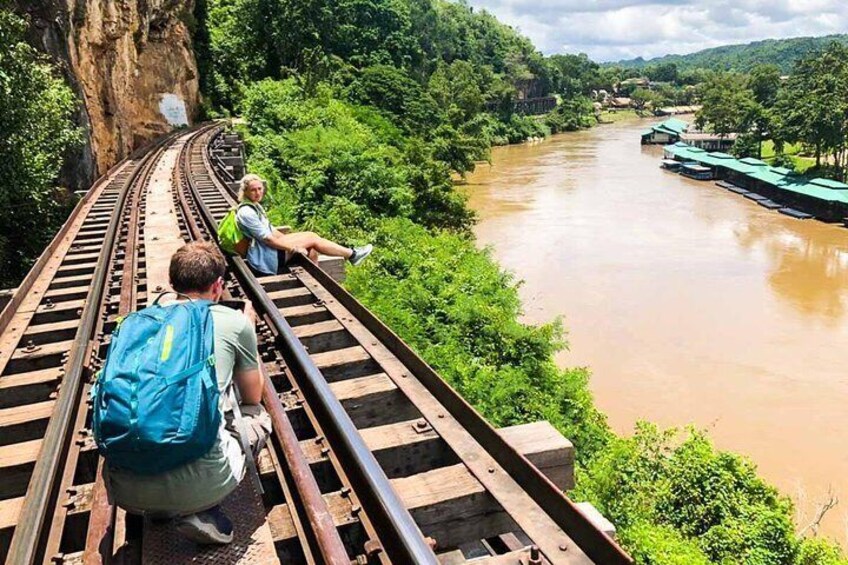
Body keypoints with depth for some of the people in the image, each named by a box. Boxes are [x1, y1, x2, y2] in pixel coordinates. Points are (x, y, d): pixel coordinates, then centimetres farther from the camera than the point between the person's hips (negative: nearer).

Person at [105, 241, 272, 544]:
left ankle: (160, 506, 15)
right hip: (196, 483, -4)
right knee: (258, 416, 26)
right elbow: (253, 397, 24)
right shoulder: (235, 322, 6)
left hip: (124, 490, 5)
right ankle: (202, 511, 6)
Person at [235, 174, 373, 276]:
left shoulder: (255, 206, 12)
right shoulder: (247, 212, -20)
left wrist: (287, 239, 12)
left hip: (270, 249, 10)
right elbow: (266, 239, -21)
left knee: (311, 249, 0)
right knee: (312, 239, -7)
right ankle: (352, 254, 4)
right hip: (264, 257, -10)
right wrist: (293, 248, -15)